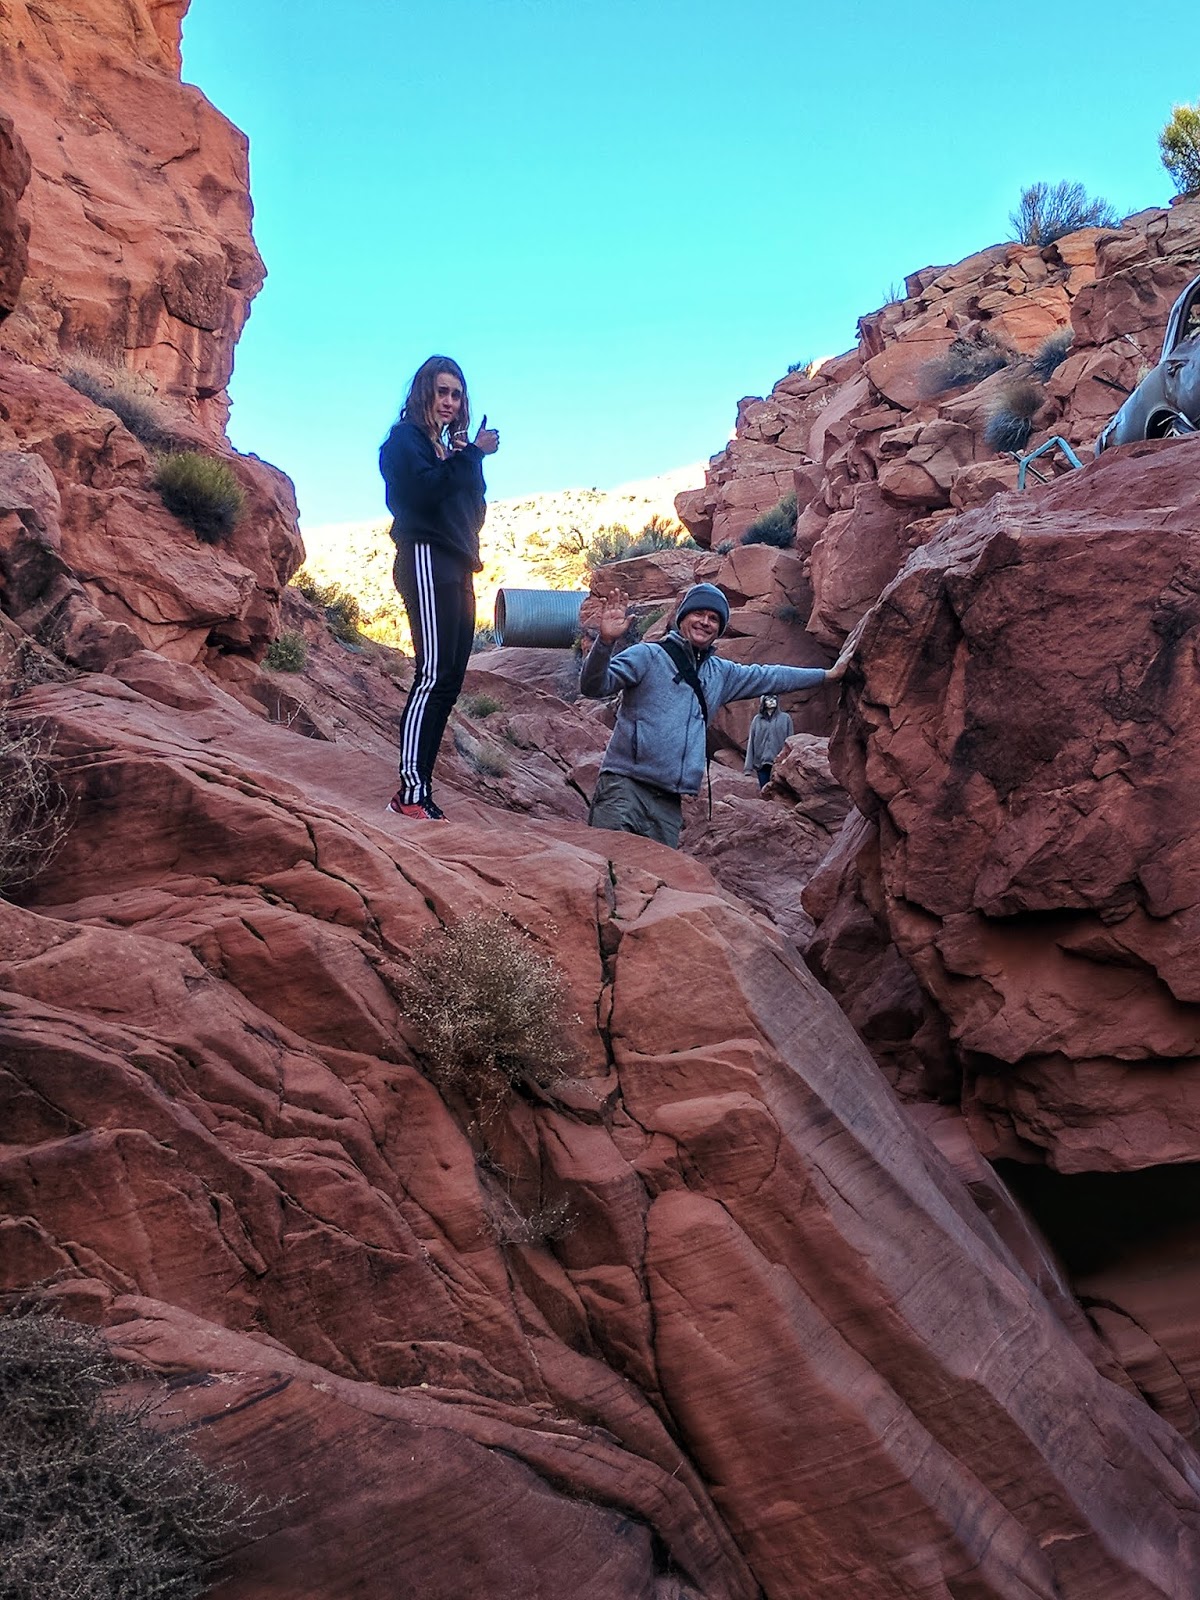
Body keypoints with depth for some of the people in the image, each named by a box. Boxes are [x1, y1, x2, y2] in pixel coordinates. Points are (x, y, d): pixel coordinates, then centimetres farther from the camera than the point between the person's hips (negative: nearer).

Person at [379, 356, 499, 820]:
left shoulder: (451, 448, 26)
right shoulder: (405, 438, 3)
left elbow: (474, 512, 19)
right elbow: (424, 491, -16)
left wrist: (471, 458, 5)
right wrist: (471, 455, -12)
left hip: (457, 569, 9)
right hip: (426, 559, -9)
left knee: (449, 679, 2)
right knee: (435, 673, -20)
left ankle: (419, 787, 2)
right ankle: (410, 792, -22)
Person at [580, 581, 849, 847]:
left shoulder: (721, 673, 20)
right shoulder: (647, 656, 0)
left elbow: (769, 678, 32)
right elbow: (594, 686, -10)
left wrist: (827, 675, 38)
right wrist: (605, 642, -28)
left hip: (670, 803, 6)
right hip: (625, 786, -6)